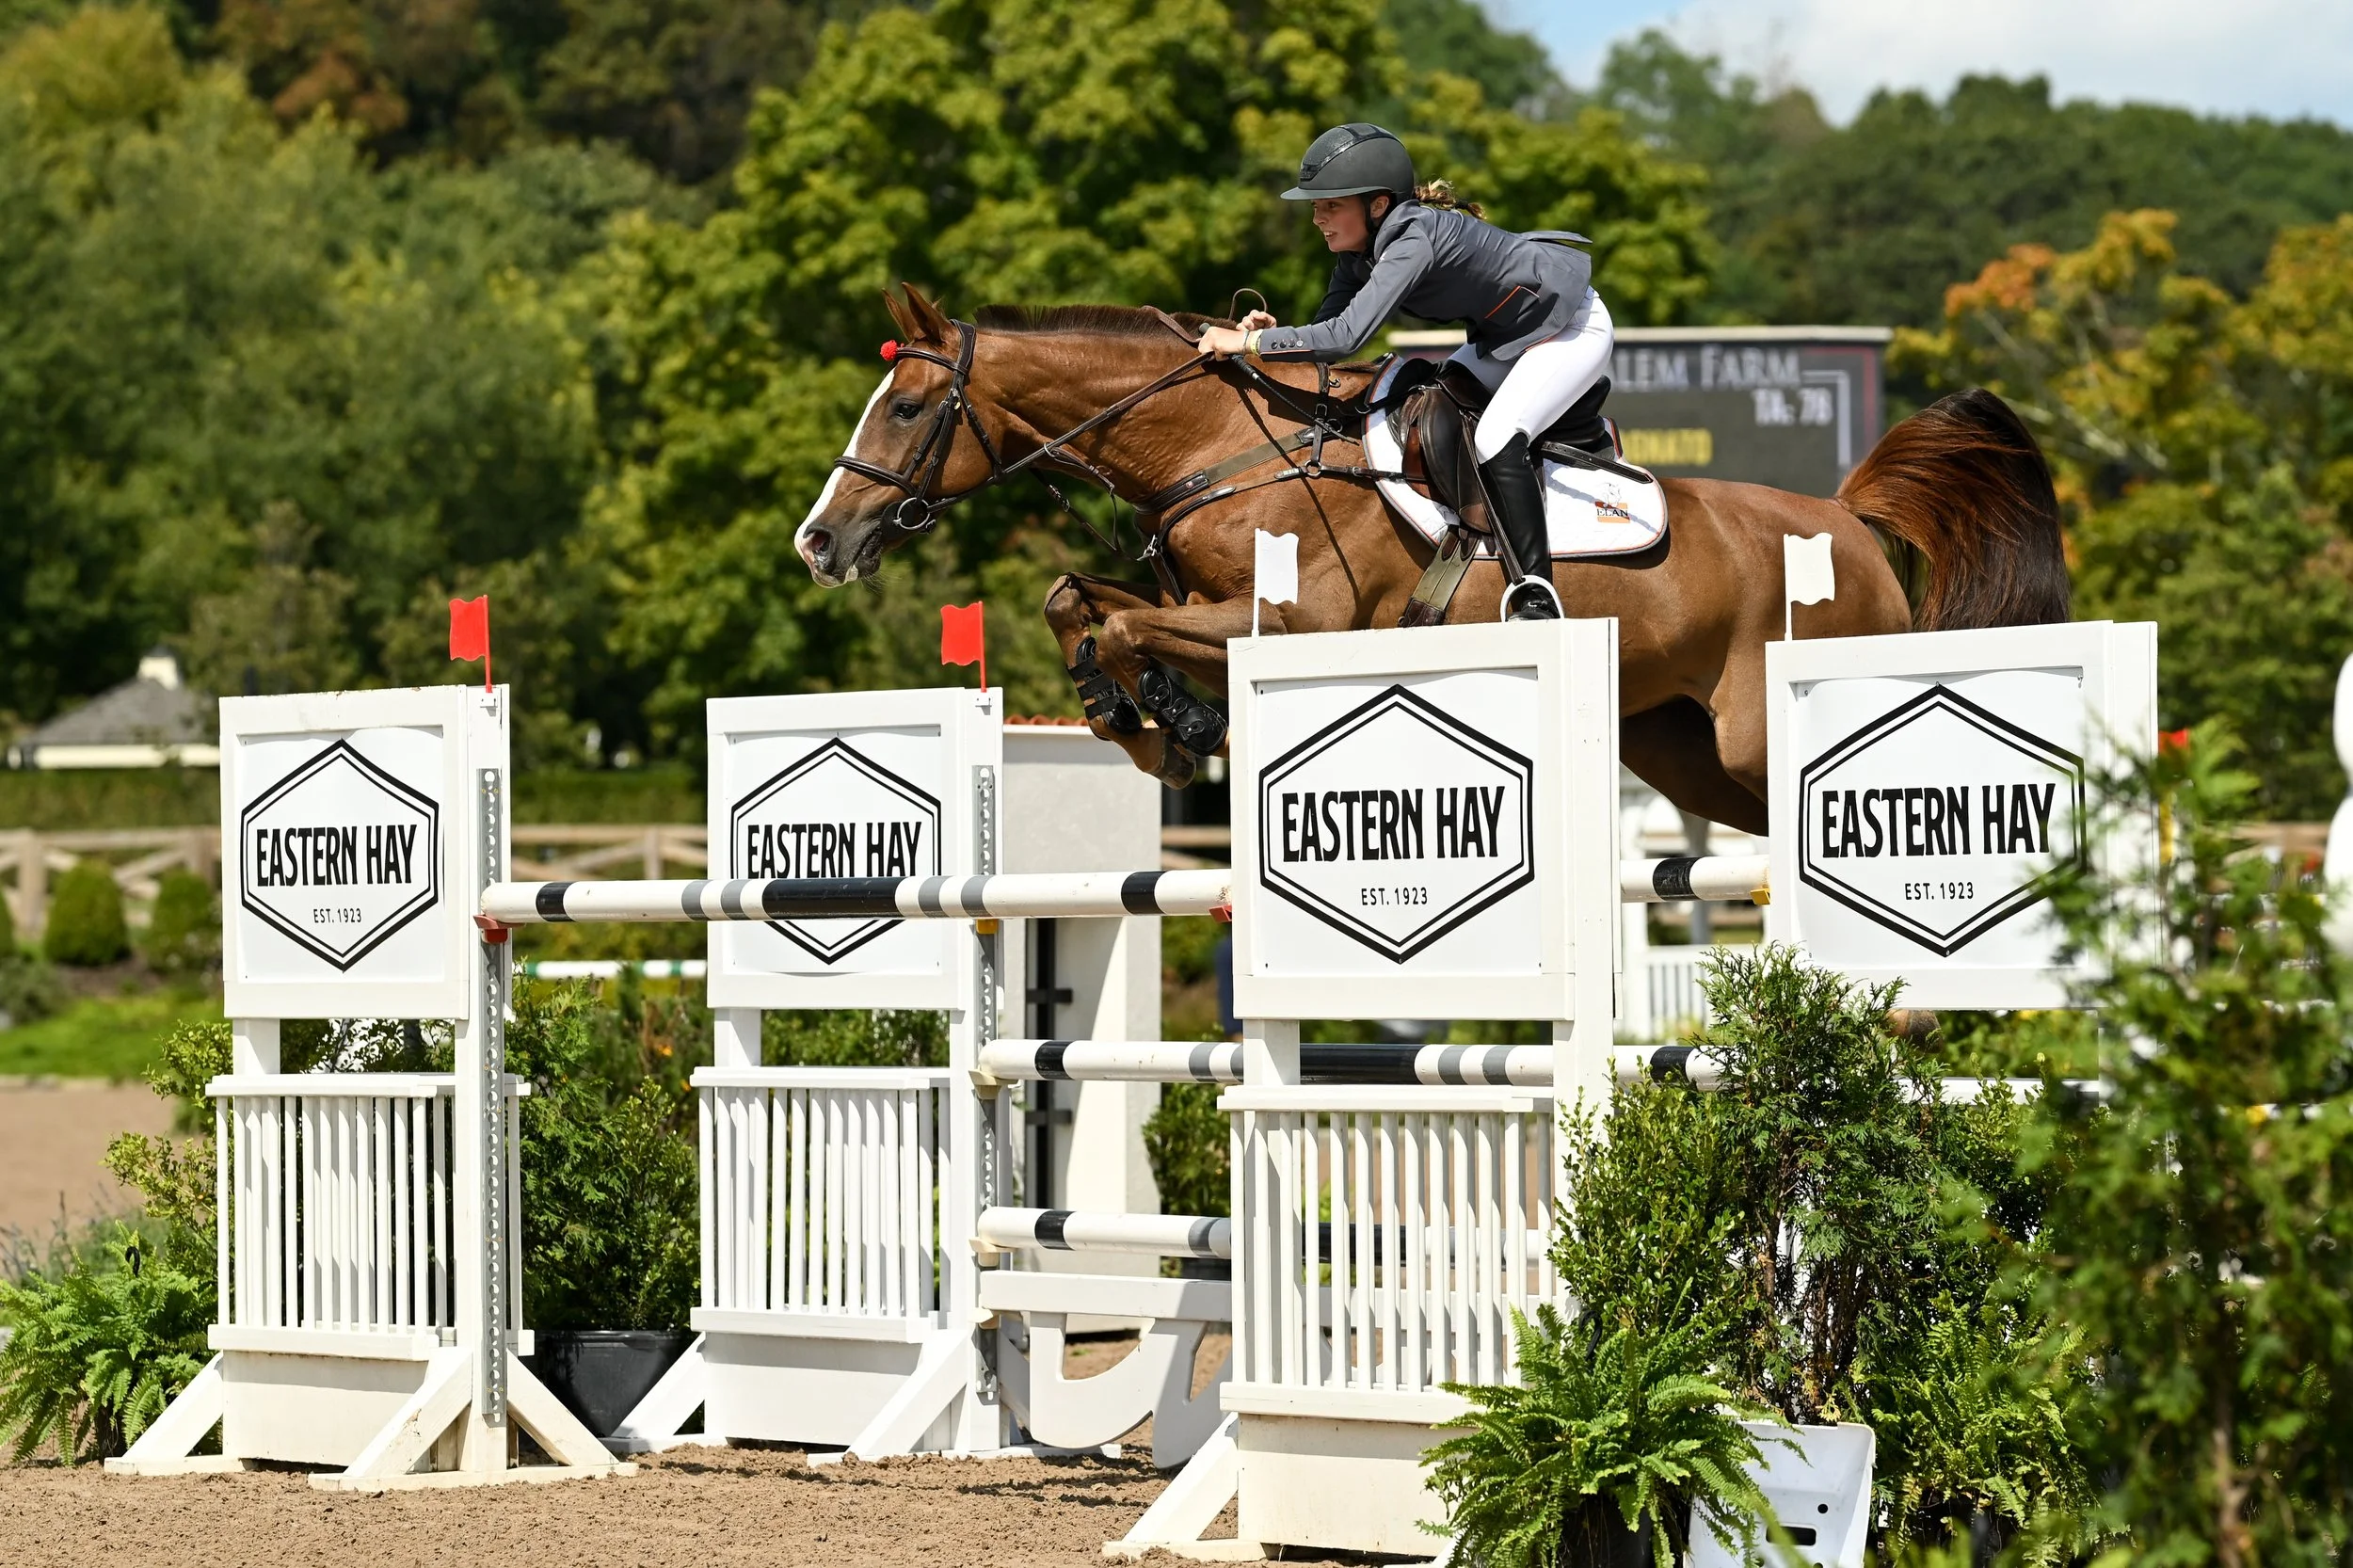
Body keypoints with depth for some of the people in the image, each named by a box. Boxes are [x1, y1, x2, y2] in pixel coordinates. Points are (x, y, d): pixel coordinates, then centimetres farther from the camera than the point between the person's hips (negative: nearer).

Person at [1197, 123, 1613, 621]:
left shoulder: (1414, 238, -34)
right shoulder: (1360, 248, -6)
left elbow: (1348, 336, -42)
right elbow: (1330, 336, -3)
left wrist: (1249, 342, -37)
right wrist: (1271, 333, -23)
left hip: (1571, 326, -10)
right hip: (1504, 337, 10)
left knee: (1495, 440, -26)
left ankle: (1537, 597, -22)